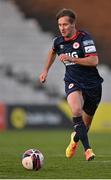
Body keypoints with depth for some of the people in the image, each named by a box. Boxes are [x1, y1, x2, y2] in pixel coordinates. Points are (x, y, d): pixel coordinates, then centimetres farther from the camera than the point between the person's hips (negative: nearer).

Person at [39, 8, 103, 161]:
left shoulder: (84, 38, -15)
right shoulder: (58, 41, 1)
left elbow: (94, 61, -25)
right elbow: (53, 51, 27)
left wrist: (71, 59, -28)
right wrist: (46, 70, 25)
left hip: (92, 84, -2)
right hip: (73, 82, 2)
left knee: (86, 122, 10)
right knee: (76, 110, -31)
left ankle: (75, 139, 45)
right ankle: (87, 148, -23)